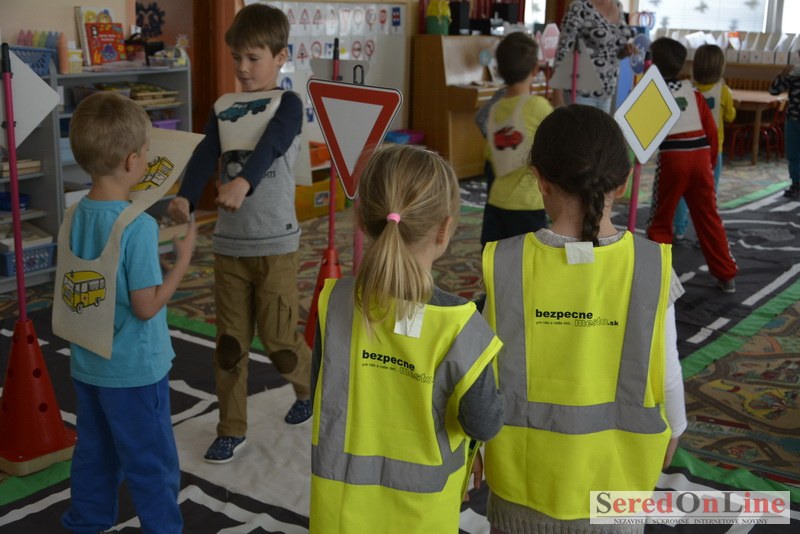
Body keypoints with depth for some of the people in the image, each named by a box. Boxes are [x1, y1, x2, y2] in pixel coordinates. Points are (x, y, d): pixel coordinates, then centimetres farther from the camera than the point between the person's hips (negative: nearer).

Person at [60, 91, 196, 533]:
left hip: (87, 364, 7)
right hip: (134, 370, -7)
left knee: (94, 456, 23)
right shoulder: (139, 226, -24)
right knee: (152, 466, 9)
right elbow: (146, 306, -21)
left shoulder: (74, 217, -2)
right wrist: (183, 259, -12)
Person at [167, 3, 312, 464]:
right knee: (230, 341, 8)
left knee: (279, 337, 3)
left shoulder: (288, 104, -5)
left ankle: (311, 388, 34)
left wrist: (242, 182, -44)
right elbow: (204, 157, -7)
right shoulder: (223, 109, 8)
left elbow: (270, 148, -25)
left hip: (275, 244, -4)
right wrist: (186, 198, -26)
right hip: (229, 244, 4)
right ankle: (232, 430, 22)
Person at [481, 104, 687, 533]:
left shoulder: (507, 263, -17)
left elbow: (487, 365, -9)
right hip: (613, 464, 0)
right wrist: (672, 430, 13)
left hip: (526, 462, 0)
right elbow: (666, 370, -7)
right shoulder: (651, 265, -17)